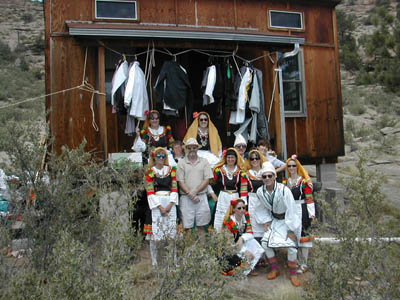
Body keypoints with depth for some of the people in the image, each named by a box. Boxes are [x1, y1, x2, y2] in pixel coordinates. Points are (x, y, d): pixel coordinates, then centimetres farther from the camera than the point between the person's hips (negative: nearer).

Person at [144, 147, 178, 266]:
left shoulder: (171, 170, 11)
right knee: (155, 233, -3)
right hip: (156, 204, -2)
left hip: (170, 204, 3)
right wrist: (160, 207, -11)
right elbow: (150, 193, -4)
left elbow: (174, 189, 6)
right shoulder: (150, 172, 2)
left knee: (171, 232, 4)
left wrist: (170, 204, -7)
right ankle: (154, 261, 9)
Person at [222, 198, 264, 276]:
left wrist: (242, 238, -29)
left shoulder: (246, 215, -9)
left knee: (258, 249, -19)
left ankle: (248, 270, -5)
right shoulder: (228, 221, -25)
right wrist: (244, 251, -29)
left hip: (243, 242, 6)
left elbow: (250, 233, -6)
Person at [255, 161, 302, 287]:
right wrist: (266, 221, -4)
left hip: (288, 220, -4)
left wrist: (291, 230, -20)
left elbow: (291, 210, -22)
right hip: (274, 220, 4)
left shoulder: (284, 190, -27)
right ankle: (275, 269, 12)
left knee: (292, 245, -18)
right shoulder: (260, 191, -10)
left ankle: (292, 274, 5)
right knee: (265, 243, -10)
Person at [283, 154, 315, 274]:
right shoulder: (285, 182, 12)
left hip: (301, 211, -5)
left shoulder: (304, 181, -4)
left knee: (302, 235, -4)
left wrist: (311, 214, -11)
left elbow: (309, 198, -7)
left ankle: (303, 264, 4)